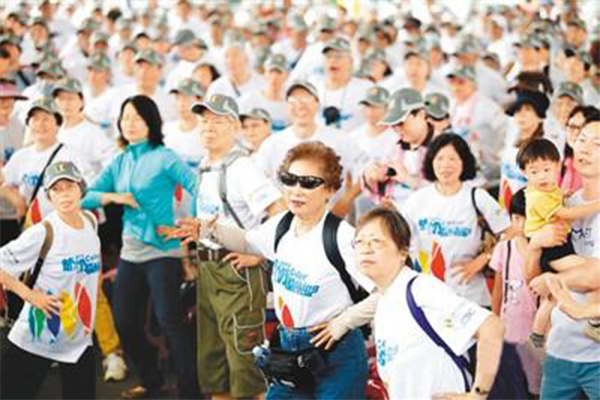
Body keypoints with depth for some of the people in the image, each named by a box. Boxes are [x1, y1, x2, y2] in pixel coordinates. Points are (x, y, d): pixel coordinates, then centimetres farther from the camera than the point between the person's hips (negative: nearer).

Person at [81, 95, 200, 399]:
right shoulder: (119, 162, 11)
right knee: (125, 322, 10)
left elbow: (199, 189, -14)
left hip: (162, 251, -7)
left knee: (169, 321, -9)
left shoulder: (164, 158, -6)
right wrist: (113, 197, -10)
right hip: (130, 252, 7)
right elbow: (87, 196, 7)